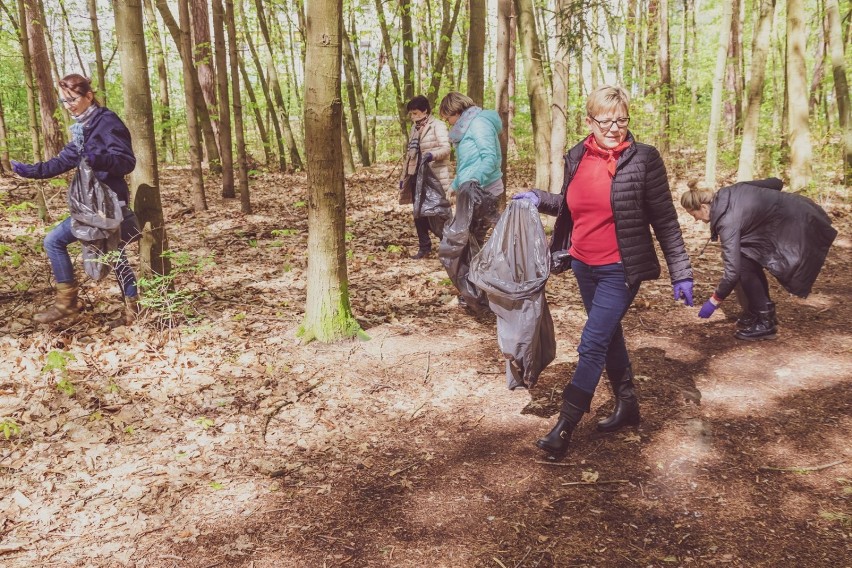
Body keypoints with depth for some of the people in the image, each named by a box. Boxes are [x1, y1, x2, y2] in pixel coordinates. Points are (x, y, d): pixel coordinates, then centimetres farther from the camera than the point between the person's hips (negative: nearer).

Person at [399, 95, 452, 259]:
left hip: (435, 177, -7)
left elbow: (446, 148, -18)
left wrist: (432, 155, -38)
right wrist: (403, 176, 17)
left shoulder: (437, 126, -7)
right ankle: (424, 247, 17)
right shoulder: (414, 128, 16)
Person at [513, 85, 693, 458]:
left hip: (620, 271, -6)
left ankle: (565, 426, 1)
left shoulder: (643, 159, -12)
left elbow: (665, 221, -9)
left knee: (592, 345, -7)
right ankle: (627, 406, 36)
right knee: (609, 337, 19)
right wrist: (539, 199, 3)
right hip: (584, 267, 6)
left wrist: (681, 273, -9)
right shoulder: (576, 157, 2)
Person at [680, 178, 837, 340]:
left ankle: (765, 323, -3)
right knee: (749, 256, 12)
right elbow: (775, 183, 11)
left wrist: (714, 301, -13)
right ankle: (765, 312, 20)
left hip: (798, 228, -10)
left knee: (744, 263, -10)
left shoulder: (728, 220, -23)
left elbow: (732, 271, -25)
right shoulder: (727, 193, 1)